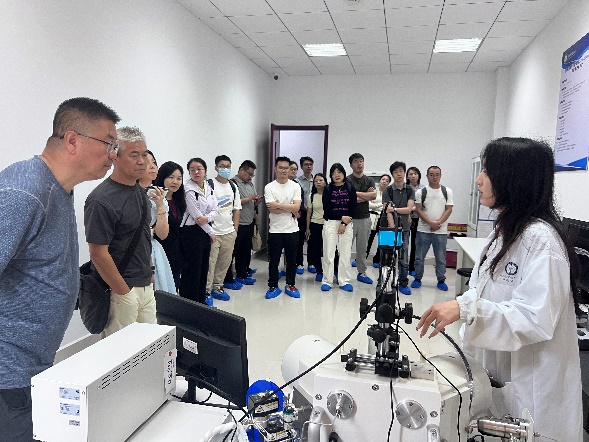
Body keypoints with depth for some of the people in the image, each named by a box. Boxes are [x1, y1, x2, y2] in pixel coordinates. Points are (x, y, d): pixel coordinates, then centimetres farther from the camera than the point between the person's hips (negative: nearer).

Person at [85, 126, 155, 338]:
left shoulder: (141, 191, 8)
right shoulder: (102, 200, -19)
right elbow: (98, 254, -20)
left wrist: (149, 272, 16)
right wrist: (124, 292, -14)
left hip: (146, 286, 8)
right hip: (119, 289, -8)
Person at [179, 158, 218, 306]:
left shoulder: (208, 187, 7)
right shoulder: (188, 190, -15)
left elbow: (215, 208, 5)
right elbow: (196, 215, -16)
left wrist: (207, 218, -18)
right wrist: (211, 232, -7)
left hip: (205, 229, 8)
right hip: (191, 232, -7)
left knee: (204, 267, 15)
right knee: (192, 269, -1)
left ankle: (201, 299, 28)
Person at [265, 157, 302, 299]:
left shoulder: (295, 186, 1)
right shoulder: (269, 187, -4)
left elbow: (297, 207, -12)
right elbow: (272, 210, -14)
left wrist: (278, 205, -16)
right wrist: (290, 209, -11)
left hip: (292, 230, 2)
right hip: (275, 230, -1)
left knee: (291, 259, 12)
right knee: (273, 260, 7)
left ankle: (290, 285, 27)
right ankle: (273, 286, 21)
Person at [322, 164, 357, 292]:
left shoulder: (350, 188, 5)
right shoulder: (327, 189, 3)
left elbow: (354, 208, 0)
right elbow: (326, 209, -3)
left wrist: (344, 224, -8)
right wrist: (342, 217, -11)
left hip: (347, 224, 1)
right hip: (330, 223, 0)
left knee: (345, 253, 1)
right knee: (328, 253, -1)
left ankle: (344, 281, 11)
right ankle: (326, 281, 8)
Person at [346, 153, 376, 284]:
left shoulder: (369, 180, 10)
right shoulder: (347, 180, -4)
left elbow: (374, 195, -8)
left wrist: (356, 193, -12)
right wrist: (366, 197, -7)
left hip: (365, 218, 5)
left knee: (362, 248, 12)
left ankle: (362, 273, 21)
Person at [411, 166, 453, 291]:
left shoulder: (447, 191, 4)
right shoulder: (421, 192, 1)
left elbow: (448, 209, 0)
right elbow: (419, 210, -4)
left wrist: (438, 223, -13)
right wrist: (431, 223, -15)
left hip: (441, 231, 1)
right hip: (423, 230, 0)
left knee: (441, 258, 8)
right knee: (419, 257, 6)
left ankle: (441, 280, 20)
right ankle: (418, 278, 19)